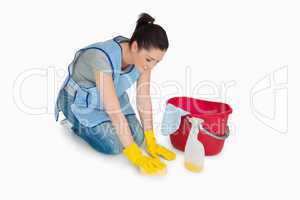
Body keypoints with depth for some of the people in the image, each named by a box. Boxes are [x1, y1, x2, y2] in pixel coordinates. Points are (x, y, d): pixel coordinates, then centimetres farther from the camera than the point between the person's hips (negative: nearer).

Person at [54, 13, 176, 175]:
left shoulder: (143, 55, -20)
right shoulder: (103, 58, -40)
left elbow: (144, 99, -14)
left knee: (137, 138, -5)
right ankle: (77, 124, 9)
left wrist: (151, 142, -14)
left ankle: (101, 122, 19)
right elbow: (115, 113, -40)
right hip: (80, 101, -5)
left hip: (113, 95, 6)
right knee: (113, 145, -18)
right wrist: (137, 157, -34)